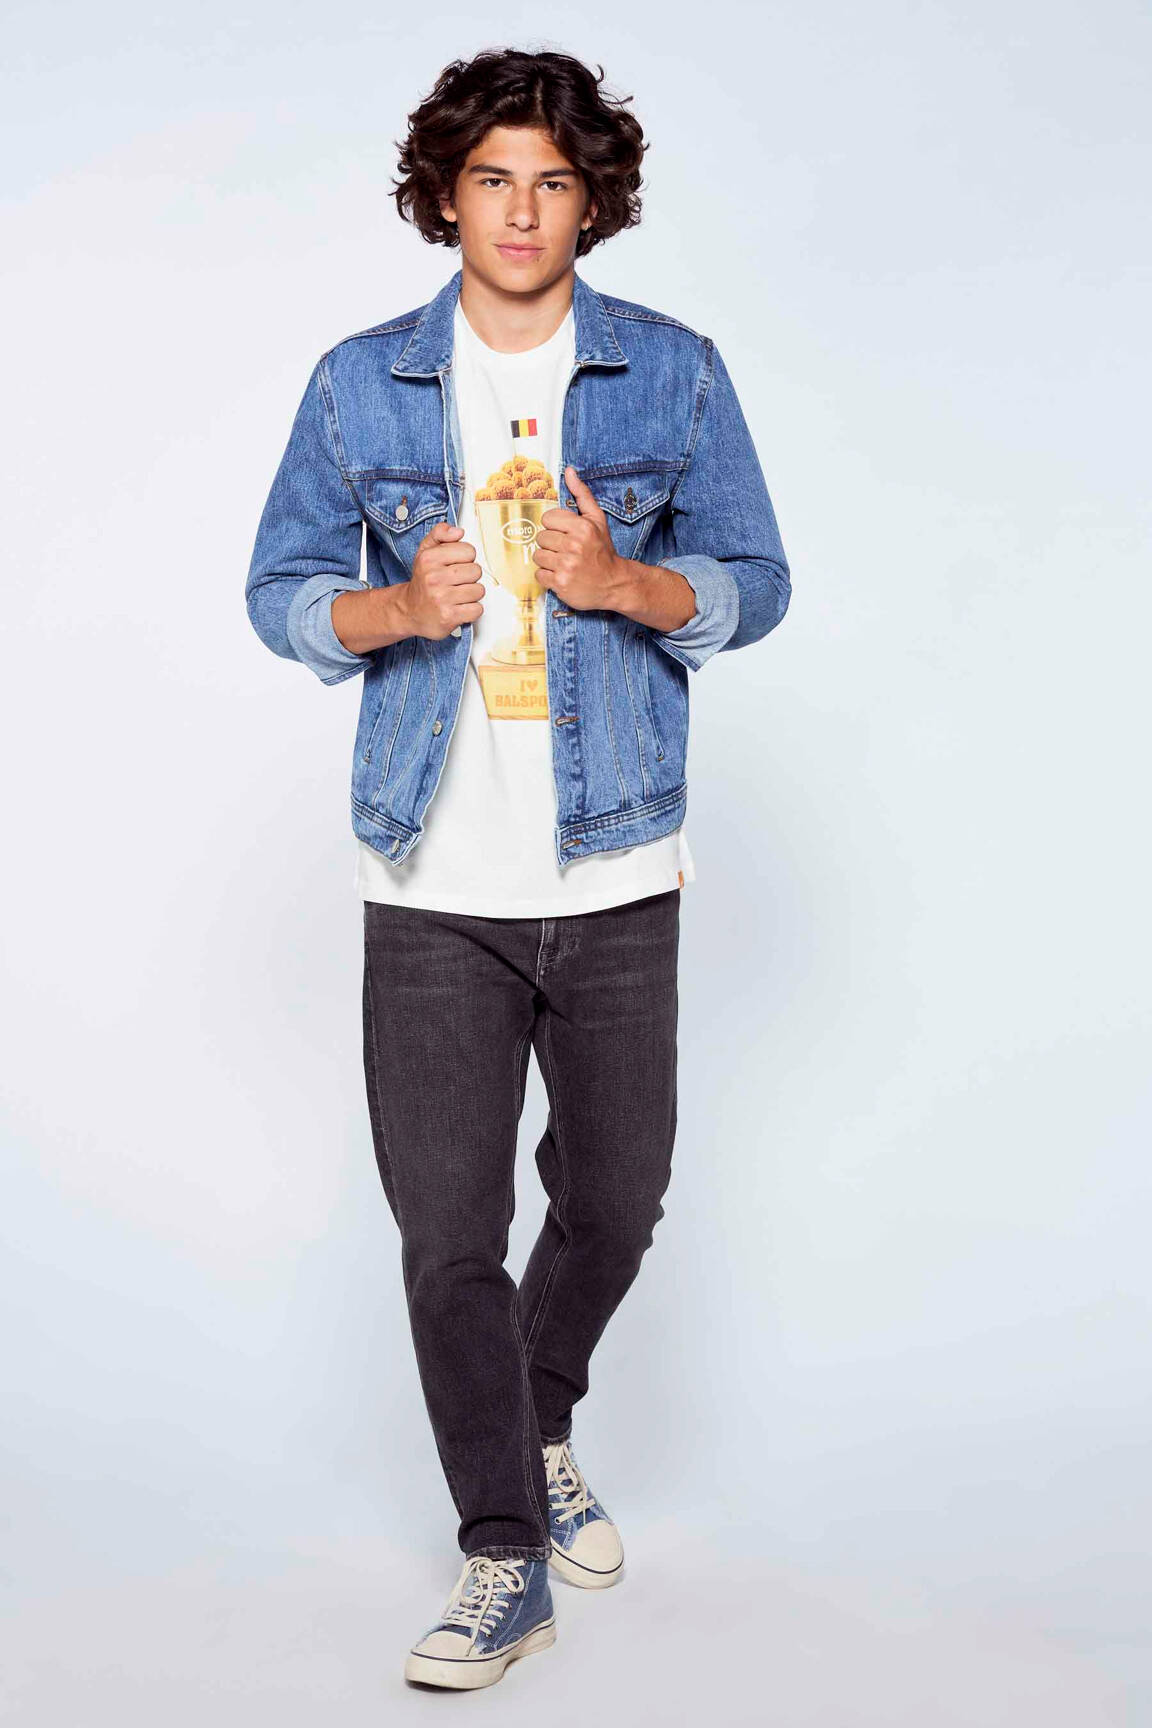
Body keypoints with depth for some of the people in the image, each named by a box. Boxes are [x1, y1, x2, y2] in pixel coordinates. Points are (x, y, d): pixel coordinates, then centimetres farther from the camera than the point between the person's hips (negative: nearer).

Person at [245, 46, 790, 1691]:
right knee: (446, 1222, -2)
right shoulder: (361, 384, 5)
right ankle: (507, 1558, 13)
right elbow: (280, 590, 8)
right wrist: (396, 608, -13)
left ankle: (540, 1430, 42)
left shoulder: (674, 371, 4)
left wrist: (625, 582, -15)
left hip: (617, 870, 1)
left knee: (614, 1199, 12)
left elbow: (755, 582, 5)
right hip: (433, 877, 0)